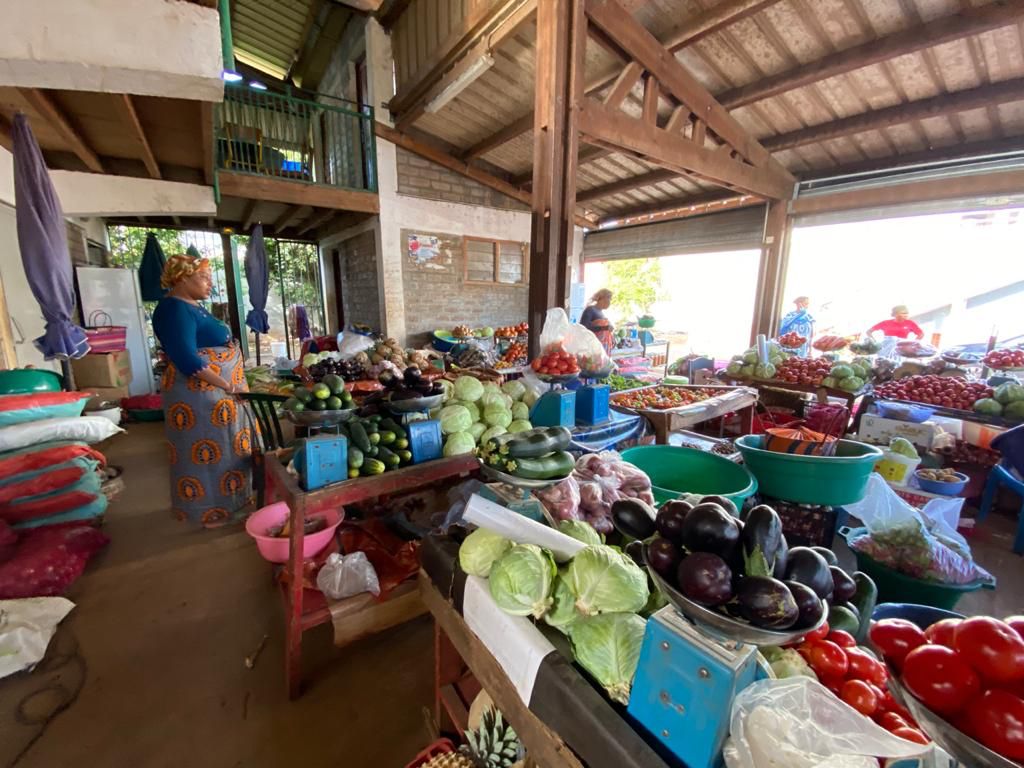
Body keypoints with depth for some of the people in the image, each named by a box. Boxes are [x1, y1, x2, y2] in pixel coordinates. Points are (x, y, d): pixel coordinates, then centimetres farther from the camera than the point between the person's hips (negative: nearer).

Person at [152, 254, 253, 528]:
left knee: (225, 447, 18)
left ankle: (230, 497, 32)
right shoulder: (174, 310, -18)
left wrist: (231, 384, 17)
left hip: (215, 391, 10)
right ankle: (209, 510, 15)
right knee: (206, 450, 1)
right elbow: (187, 361, -25)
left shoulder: (191, 307, 13)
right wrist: (227, 386, -24)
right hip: (198, 394, -10)